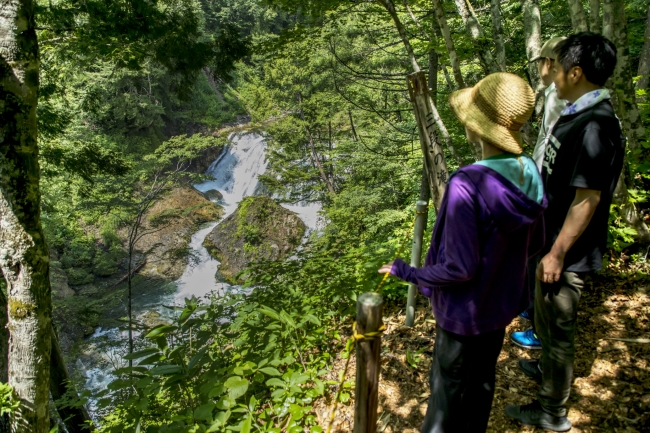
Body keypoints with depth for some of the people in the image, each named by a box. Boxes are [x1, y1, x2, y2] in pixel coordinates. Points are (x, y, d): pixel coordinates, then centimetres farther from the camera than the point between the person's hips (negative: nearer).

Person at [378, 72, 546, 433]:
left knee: (447, 385, 17)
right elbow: (534, 244, 3)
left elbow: (459, 268, -26)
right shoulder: (529, 174, -10)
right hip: (503, 303, 7)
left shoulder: (467, 185, -33)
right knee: (483, 377, 27)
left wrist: (409, 273, -12)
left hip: (464, 312, -7)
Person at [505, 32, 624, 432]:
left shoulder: (595, 126, -26)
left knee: (557, 327, 6)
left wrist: (556, 255, -20)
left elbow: (587, 201, -26)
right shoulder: (578, 114, 5)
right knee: (548, 318, 27)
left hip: (567, 253, -9)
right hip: (553, 239, 9)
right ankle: (550, 369, 51)